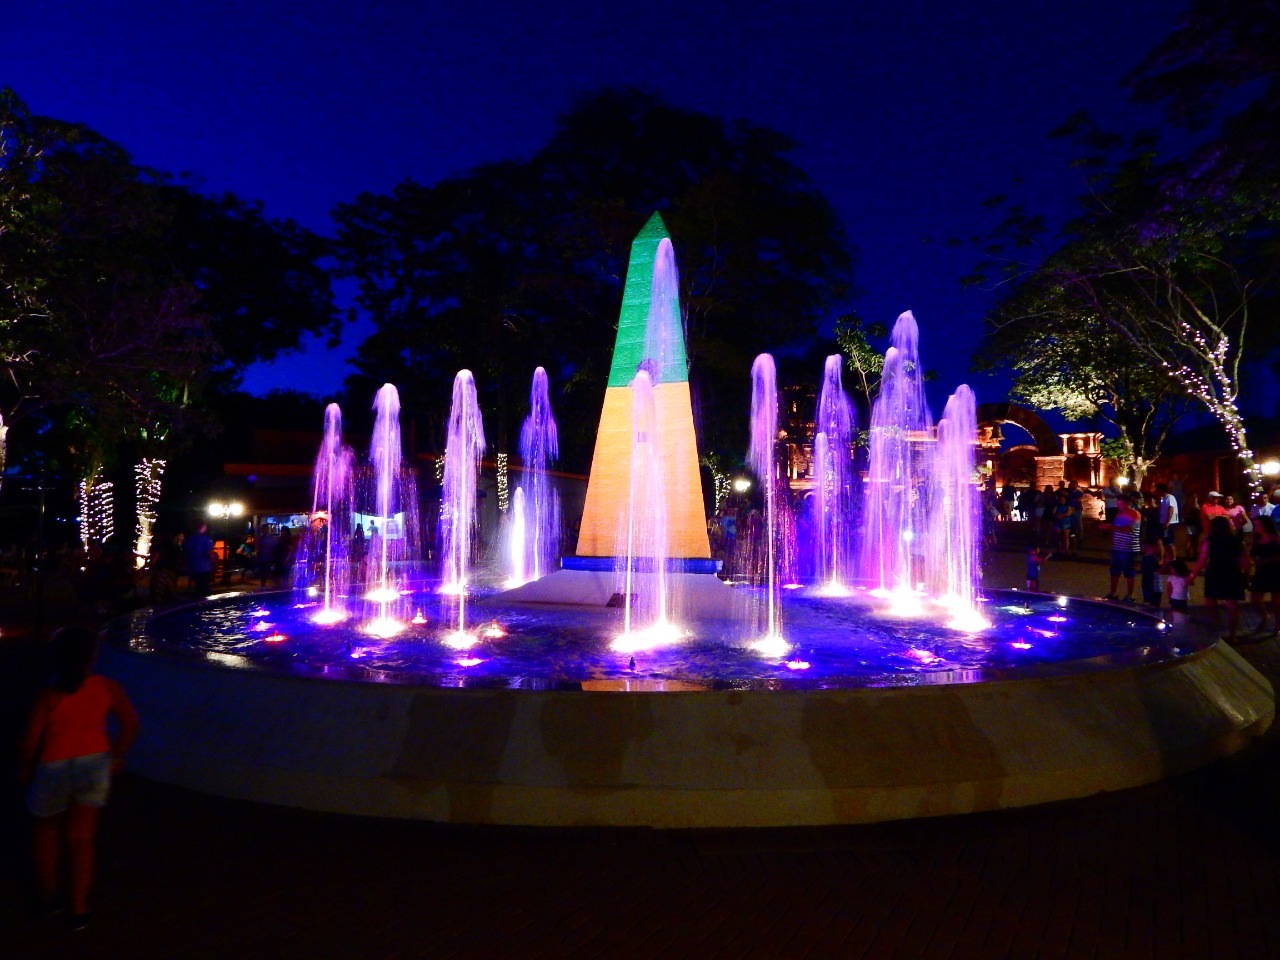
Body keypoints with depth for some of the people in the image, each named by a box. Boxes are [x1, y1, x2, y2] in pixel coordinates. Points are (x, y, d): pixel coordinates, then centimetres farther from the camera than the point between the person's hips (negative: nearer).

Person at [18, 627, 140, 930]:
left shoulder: (49, 696, -21)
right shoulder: (108, 688, -13)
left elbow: (31, 741, -15)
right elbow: (130, 724, -4)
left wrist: (27, 768, 5)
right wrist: (116, 757, 11)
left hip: (55, 768, -2)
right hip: (94, 765, 2)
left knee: (47, 831, 25)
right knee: (81, 838, 15)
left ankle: (48, 893, 42)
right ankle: (79, 909, 18)